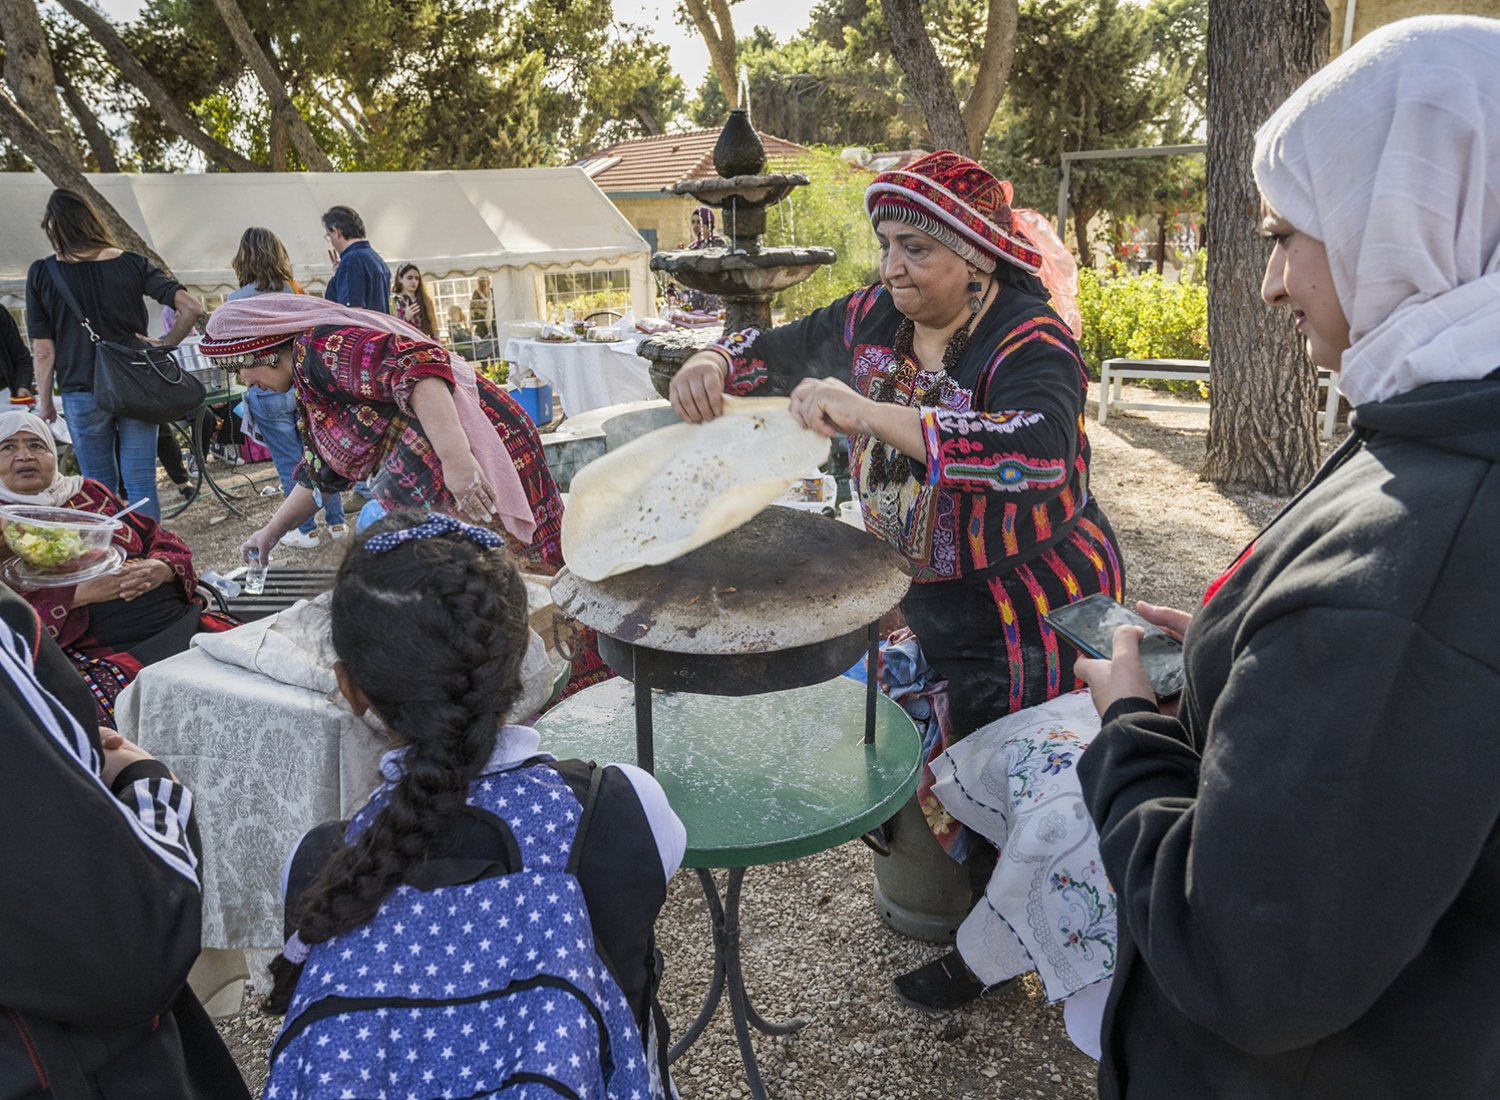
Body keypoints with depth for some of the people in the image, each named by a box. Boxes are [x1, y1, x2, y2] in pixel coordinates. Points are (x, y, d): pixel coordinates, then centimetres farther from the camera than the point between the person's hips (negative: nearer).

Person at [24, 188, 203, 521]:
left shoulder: (42, 274, -4)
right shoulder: (132, 264, -2)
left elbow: (43, 350, -3)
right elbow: (191, 308, -10)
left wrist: (44, 402, 6)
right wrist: (164, 345, 0)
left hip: (83, 395, -1)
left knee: (100, 487, 12)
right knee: (141, 484, 6)